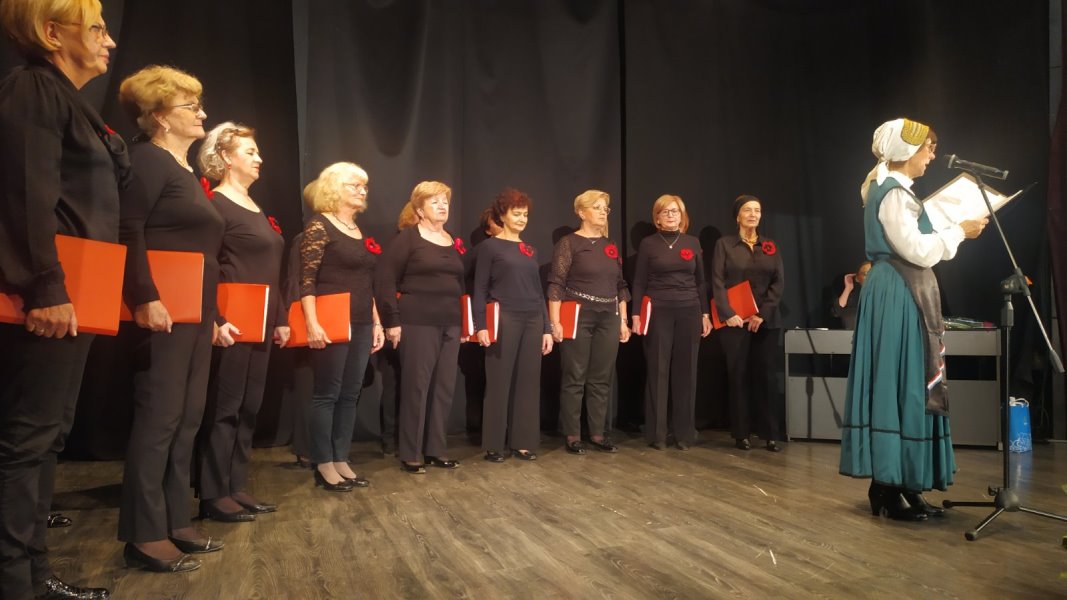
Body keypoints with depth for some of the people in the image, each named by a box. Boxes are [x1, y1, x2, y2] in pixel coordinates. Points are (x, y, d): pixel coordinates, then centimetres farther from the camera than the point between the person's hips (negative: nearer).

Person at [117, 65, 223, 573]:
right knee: (159, 418, -8)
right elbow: (129, 230, -18)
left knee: (188, 418, 10)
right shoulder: (149, 159, -5)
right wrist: (144, 298, -26)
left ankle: (175, 522, 19)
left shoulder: (186, 172, 22)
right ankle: (144, 536, 0)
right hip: (163, 310, -10)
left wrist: (212, 314, 22)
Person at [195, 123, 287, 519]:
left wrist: (280, 318, 17)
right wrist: (216, 320, -22)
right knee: (224, 408, -3)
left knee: (248, 408, 11)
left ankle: (237, 488, 19)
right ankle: (214, 496, 6)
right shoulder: (215, 204, -7)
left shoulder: (255, 209, 19)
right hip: (233, 323, -9)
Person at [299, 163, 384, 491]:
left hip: (360, 325, 8)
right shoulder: (319, 226, -7)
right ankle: (323, 465, 9)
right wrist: (313, 324, -22)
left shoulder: (361, 233, 16)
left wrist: (376, 323, 15)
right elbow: (307, 280, -14)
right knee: (327, 394, 0)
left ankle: (341, 461, 17)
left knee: (350, 395, 9)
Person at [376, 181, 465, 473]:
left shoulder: (453, 242, 15)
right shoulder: (407, 238, -4)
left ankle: (436, 450, 21)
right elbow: (385, 280, -9)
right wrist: (393, 321, -14)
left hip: (449, 325, 6)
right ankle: (410, 454, 10)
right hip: (417, 324, -6)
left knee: (444, 388, 9)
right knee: (416, 388, -1)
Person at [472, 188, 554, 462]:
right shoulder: (489, 246, 1)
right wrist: (481, 325, -13)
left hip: (532, 321, 5)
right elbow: (480, 289, -3)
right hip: (503, 320, -5)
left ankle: (523, 442, 15)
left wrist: (547, 327, 12)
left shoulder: (530, 250, 16)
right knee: (499, 382, -2)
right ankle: (494, 445, 8)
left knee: (528, 381, 6)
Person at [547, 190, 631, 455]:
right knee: (574, 378, 0)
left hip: (608, 319, 6)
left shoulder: (611, 246, 14)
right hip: (578, 317, -5)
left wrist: (623, 320, 12)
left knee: (601, 378, 8)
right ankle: (572, 436, 9)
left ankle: (597, 433, 18)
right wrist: (555, 322, -17)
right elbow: (556, 284, -10)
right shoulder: (568, 243, -4)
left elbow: (620, 285, 16)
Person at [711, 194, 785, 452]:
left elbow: (779, 282, 4)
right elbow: (717, 282, -4)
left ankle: (770, 433, 8)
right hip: (735, 319, -2)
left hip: (766, 320, 2)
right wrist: (728, 314, -15)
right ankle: (741, 434, 7)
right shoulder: (724, 244, 4)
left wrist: (763, 313, -8)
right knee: (738, 375, 0)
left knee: (764, 375, 3)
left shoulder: (770, 246, 12)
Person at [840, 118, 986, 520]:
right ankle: (887, 490, 0)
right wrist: (959, 232, -8)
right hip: (897, 299, -10)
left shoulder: (895, 190, 19)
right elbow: (916, 251, -18)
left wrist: (952, 233, 15)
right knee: (896, 384, -7)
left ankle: (897, 483, 17)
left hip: (905, 298, 10)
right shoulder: (892, 192, -12)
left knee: (908, 386, 10)